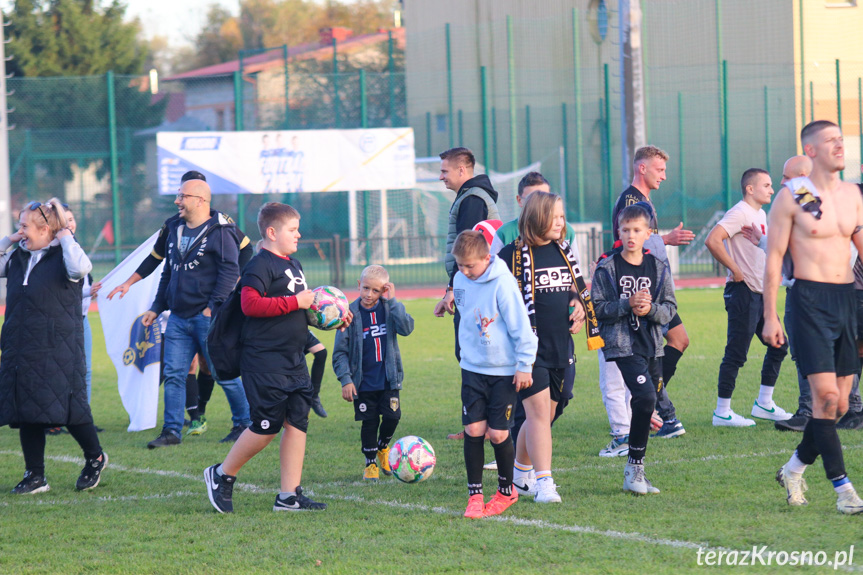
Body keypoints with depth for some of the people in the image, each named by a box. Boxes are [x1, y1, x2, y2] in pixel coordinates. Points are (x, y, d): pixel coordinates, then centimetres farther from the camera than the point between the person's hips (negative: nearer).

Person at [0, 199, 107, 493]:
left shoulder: (62, 256, -7)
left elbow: (79, 268, -27)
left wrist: (67, 238, -15)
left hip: (57, 348, -6)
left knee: (68, 407, -2)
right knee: (27, 413, 6)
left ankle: (95, 458, 21)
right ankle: (35, 476, 12)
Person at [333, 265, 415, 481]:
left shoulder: (389, 309, -2)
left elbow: (406, 328, -21)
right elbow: (340, 351, -5)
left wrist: (392, 301, -20)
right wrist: (345, 380, -12)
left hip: (388, 379, 1)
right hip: (363, 380, -1)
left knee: (392, 417, -2)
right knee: (369, 422, 4)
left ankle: (383, 447, 30)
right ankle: (370, 463, 21)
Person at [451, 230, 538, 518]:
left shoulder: (502, 283, -18)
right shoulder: (460, 280, 1)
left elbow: (521, 326, -13)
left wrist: (524, 365, -11)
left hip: (503, 370, -4)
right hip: (472, 367, 4)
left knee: (498, 433, -2)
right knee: (473, 430, -3)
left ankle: (506, 490, 19)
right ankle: (474, 495, 6)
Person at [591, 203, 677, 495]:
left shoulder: (658, 268, 8)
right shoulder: (607, 268, -2)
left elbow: (670, 308, 9)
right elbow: (597, 308, -5)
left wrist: (650, 309, -11)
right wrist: (628, 305, -17)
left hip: (652, 345, 5)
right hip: (622, 345, -5)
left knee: (646, 405, 6)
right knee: (645, 396, -21)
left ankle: (634, 474, 17)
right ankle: (634, 468, -10)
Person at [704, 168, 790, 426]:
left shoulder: (761, 214, 16)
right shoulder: (740, 213, -14)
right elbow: (712, 240, -27)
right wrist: (735, 270, -20)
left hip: (761, 293, 10)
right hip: (743, 292, -10)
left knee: (778, 346, 12)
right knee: (736, 354, -6)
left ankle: (764, 404, 22)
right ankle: (722, 412, 0)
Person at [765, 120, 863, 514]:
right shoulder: (792, 196, -5)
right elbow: (773, 257, -4)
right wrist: (770, 317, -8)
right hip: (810, 300, -6)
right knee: (825, 395, -13)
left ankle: (795, 468, 26)